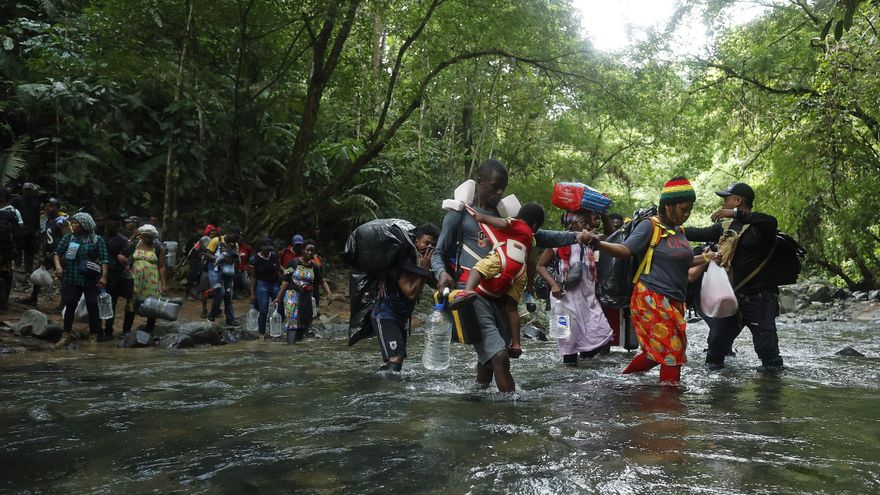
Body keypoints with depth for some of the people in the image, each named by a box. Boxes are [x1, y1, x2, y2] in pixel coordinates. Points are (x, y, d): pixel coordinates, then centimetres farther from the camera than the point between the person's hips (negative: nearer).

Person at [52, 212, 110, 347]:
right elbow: (57, 253, 7)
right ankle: (66, 336, 18)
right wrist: (58, 266, -12)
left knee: (92, 307, 0)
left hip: (91, 280, -2)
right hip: (71, 279, 2)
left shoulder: (97, 240, -1)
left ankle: (94, 337, 9)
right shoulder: (68, 238, 7)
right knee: (70, 306, 6)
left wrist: (104, 277, -16)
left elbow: (105, 259, -6)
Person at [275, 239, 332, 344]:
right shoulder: (294, 263, -4)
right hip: (292, 295, -5)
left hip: (306, 298, 5)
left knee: (304, 323, 9)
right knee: (293, 321, -13)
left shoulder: (314, 267, 7)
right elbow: (285, 281, -3)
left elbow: (322, 281, 12)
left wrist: (329, 293, -5)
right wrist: (279, 297, -4)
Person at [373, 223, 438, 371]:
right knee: (395, 358, -24)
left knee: (396, 360, 15)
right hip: (385, 316, -10)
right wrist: (423, 269, -20)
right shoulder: (404, 260, -19)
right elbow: (412, 293, -25)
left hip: (400, 318, 10)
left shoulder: (422, 261, 9)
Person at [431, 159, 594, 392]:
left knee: (490, 354, 13)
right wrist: (442, 273, -19)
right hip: (471, 290, -6)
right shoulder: (461, 212, 2)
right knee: (499, 355, -18)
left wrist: (574, 237, 1)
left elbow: (538, 237, 16)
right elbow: (438, 253, 4)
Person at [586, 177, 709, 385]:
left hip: (673, 302, 8)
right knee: (672, 351, -5)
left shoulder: (679, 231, 15)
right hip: (652, 298, -8)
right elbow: (625, 250, -17)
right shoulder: (650, 226, -9)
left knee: (660, 351, 11)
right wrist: (596, 243, -32)